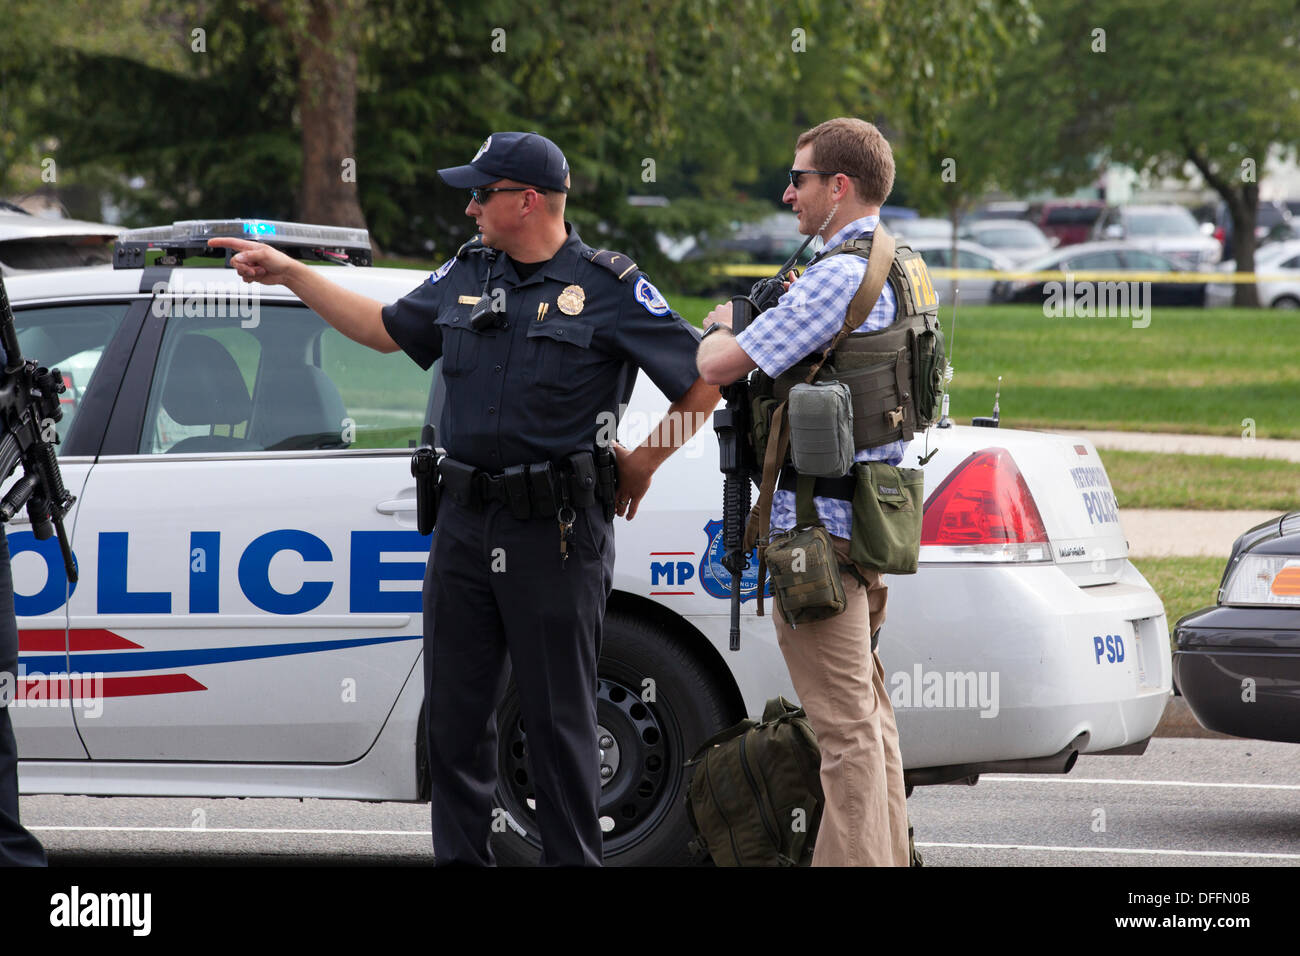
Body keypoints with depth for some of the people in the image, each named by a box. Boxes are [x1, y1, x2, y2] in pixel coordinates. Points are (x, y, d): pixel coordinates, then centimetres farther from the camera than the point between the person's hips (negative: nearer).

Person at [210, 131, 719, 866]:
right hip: (466, 524, 6)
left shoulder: (607, 287, -6)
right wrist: (288, 272, 23)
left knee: (559, 717, -1)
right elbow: (388, 328, 25)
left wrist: (645, 461, -2)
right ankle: (462, 859, 16)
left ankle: (574, 860, 6)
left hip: (556, 530, -6)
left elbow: (705, 381, -4)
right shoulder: (469, 274, 12)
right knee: (456, 712, 8)